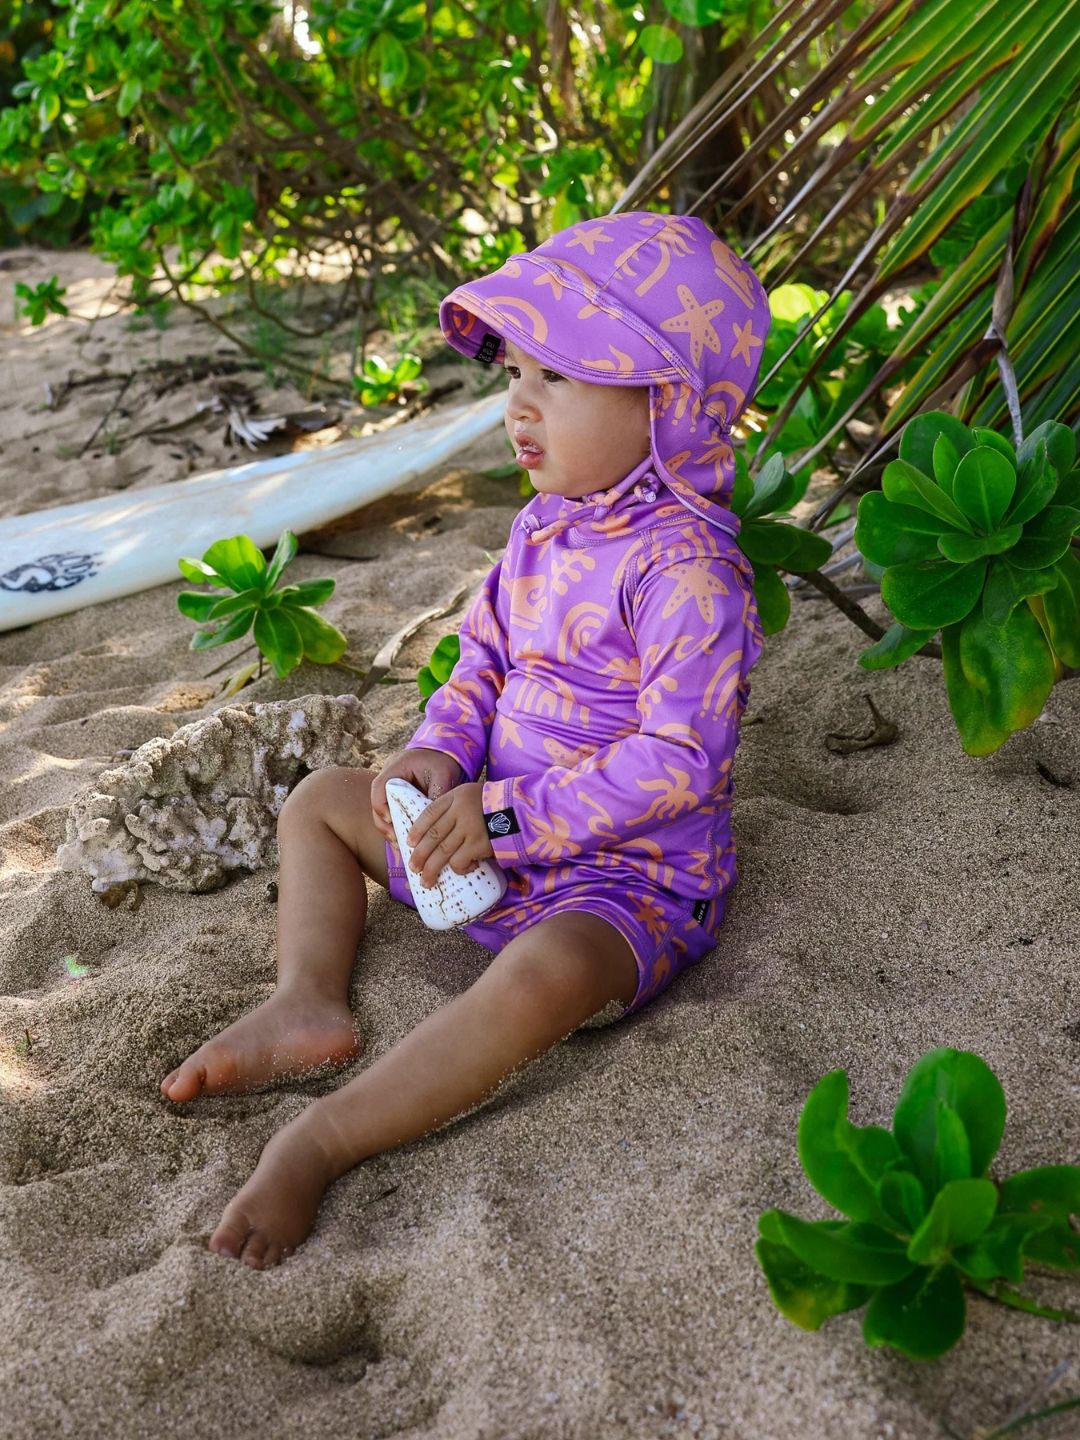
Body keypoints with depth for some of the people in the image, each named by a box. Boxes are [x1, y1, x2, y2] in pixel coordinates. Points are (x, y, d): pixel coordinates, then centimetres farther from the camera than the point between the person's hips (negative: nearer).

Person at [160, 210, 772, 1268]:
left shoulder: (685, 567, -24)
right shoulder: (543, 528, 3)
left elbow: (679, 761, -27)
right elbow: (484, 658, 12)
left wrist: (511, 816, -28)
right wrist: (438, 754, -8)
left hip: (631, 871, -9)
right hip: (497, 834, 9)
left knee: (546, 975, -41)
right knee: (319, 801, 14)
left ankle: (321, 1142, -32)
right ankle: (307, 1000, 0)